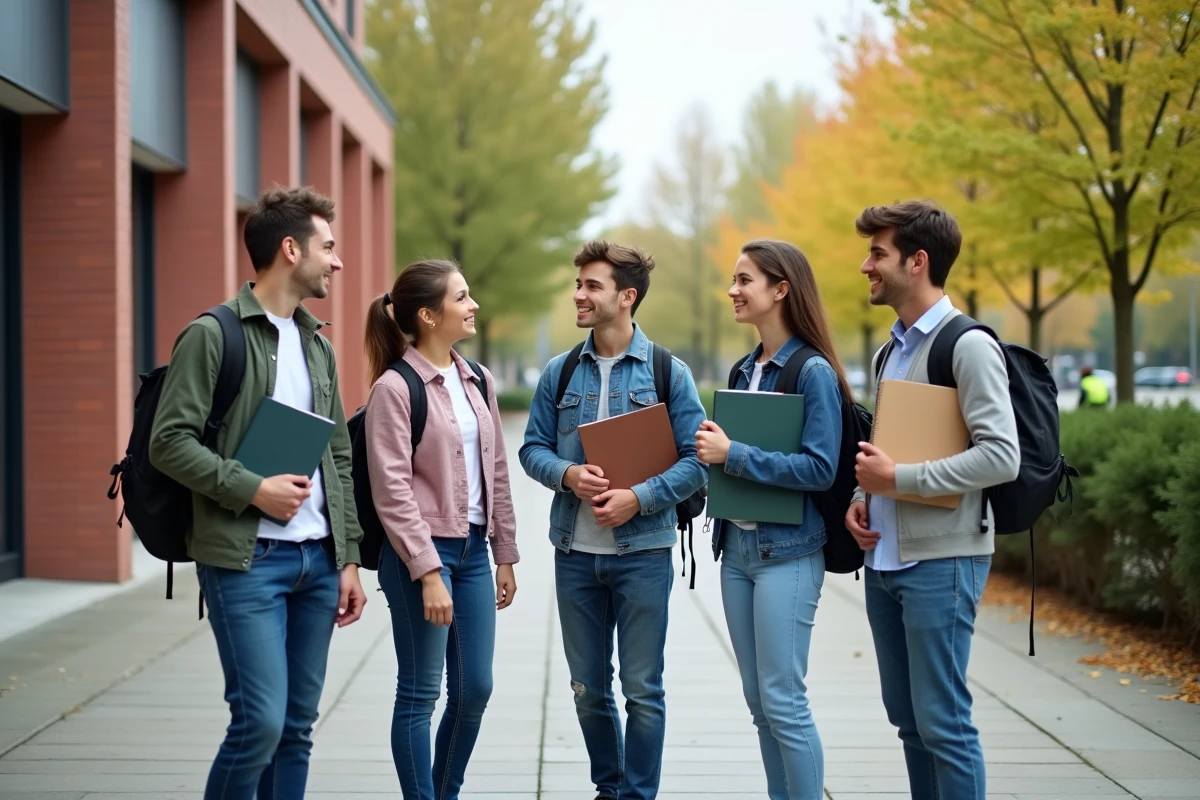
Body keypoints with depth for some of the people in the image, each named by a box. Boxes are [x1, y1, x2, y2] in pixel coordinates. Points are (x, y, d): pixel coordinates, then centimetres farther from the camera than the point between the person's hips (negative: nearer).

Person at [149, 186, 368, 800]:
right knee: (260, 721, -12)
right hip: (247, 559, -7)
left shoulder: (318, 345, 16)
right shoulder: (213, 335, -6)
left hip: (318, 559, 7)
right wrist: (252, 489, -19)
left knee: (297, 726, 8)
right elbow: (170, 441, -11)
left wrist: (348, 557, 13)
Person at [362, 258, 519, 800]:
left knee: (475, 688, 10)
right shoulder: (394, 388, -11)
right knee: (421, 694, 1)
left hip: (472, 550, 7)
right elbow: (392, 491, -15)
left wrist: (505, 554, 13)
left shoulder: (478, 381, 10)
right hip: (422, 552, -7)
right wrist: (428, 573, -19)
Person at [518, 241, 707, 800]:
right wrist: (569, 475, -14)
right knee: (588, 688, 13)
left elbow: (695, 459, -6)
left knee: (642, 689, 4)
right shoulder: (559, 372, 6)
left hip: (642, 550, -3)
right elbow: (533, 447, 7)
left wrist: (639, 498, -19)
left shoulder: (668, 373, -4)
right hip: (575, 550, 3)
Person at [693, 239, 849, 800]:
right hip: (737, 546, 8)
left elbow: (820, 469, -18)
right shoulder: (747, 368, 11)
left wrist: (733, 455, -19)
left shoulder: (813, 371, -12)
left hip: (786, 552, -8)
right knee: (758, 700, 12)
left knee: (782, 701, -4)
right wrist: (712, 450, -2)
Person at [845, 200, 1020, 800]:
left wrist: (899, 479, -19)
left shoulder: (968, 347, -12)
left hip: (940, 559, -8)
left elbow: (1001, 456, -19)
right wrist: (863, 495, 4)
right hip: (884, 556, 9)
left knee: (942, 722, -5)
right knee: (907, 716, 14)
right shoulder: (890, 351, 15)